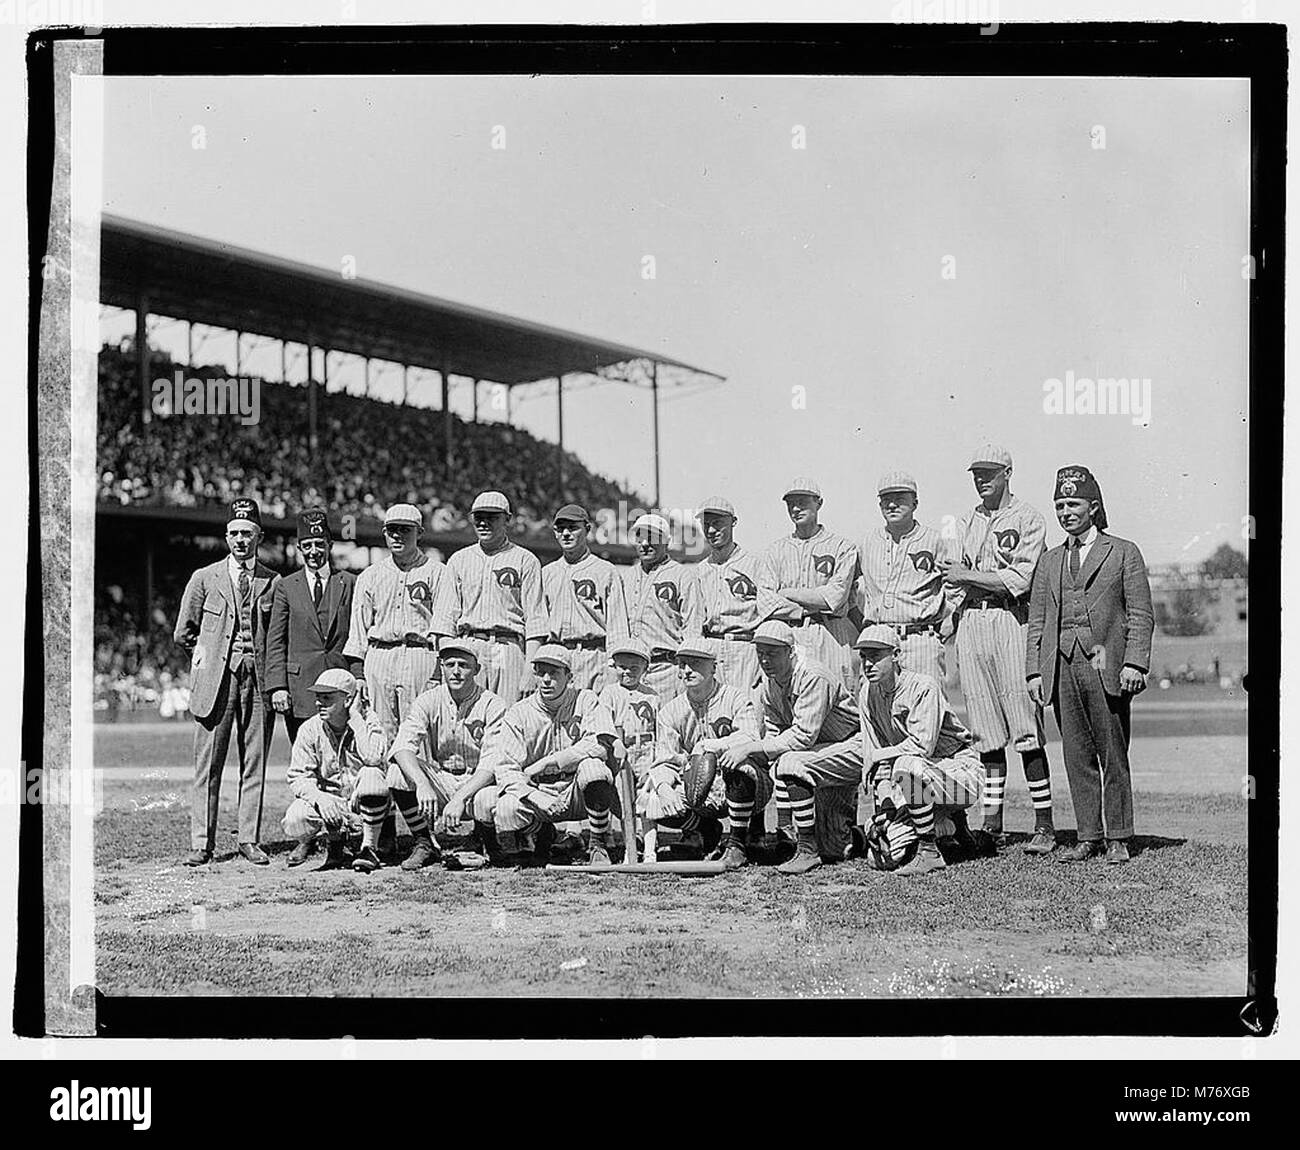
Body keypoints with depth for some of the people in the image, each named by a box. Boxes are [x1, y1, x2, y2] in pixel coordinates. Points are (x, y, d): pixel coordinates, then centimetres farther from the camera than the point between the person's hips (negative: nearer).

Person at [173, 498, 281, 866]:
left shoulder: (274, 582, 8)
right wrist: (207, 656, 9)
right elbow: (183, 632, 15)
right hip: (215, 680, -1)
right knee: (208, 765, -1)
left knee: (255, 764, 3)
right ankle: (201, 844, 2)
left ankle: (250, 839, 9)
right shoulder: (204, 578, 8)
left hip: (259, 681, 1)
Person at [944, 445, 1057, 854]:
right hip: (971, 621, 6)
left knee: (1026, 729, -8)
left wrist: (968, 575, -6)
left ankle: (1044, 825, -6)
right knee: (986, 730, 5)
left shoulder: (1028, 519, 0)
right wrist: (954, 627, 10)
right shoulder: (968, 522, 20)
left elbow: (1019, 579, -11)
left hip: (1010, 621, -5)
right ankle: (991, 821, 8)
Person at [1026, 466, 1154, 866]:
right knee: (1078, 757, 4)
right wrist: (1034, 672, 7)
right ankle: (1088, 838, 9)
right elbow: (1037, 622, 17)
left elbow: (1141, 616, 1)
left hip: (1105, 665, -4)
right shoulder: (1049, 562, 19)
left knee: (1113, 755, -1)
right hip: (1061, 666, 4)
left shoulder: (1123, 552, 7)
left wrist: (1135, 663, -10)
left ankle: (1118, 839, 6)